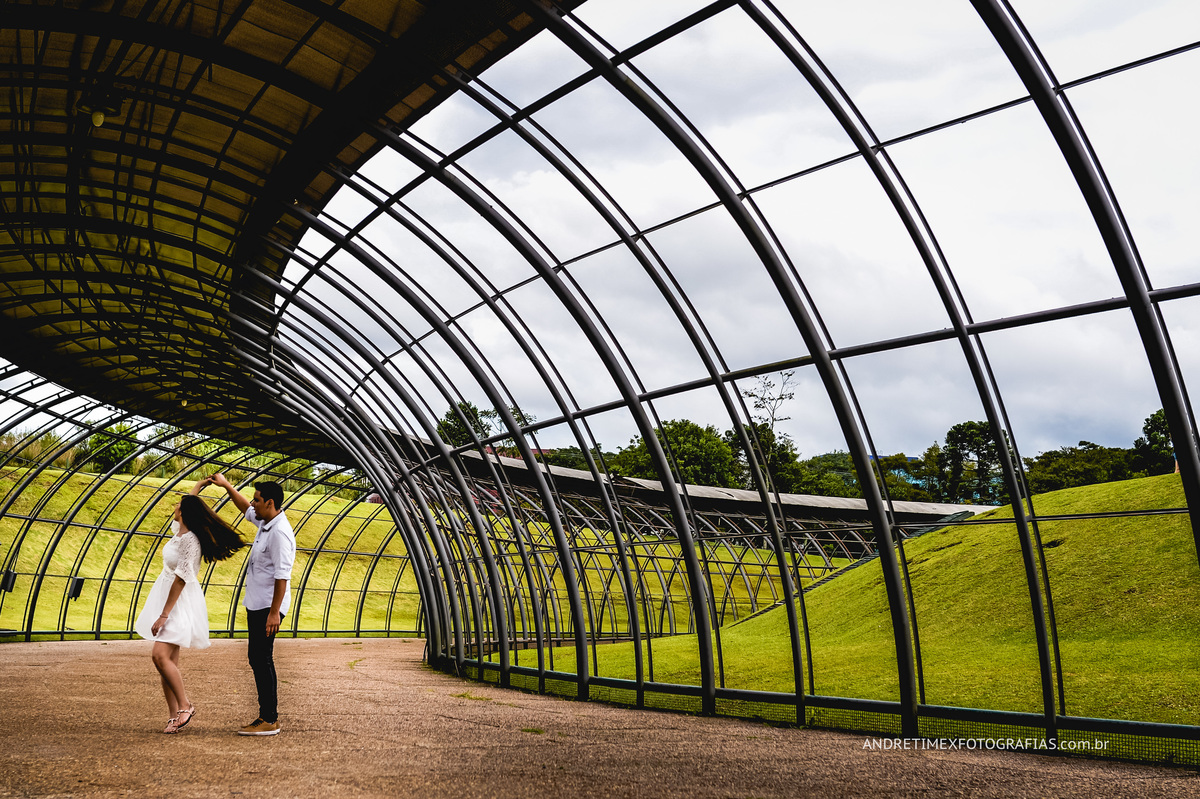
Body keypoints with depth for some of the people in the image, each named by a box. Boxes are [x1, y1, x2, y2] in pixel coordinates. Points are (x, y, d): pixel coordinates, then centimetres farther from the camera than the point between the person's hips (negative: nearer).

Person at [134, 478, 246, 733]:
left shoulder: (190, 540, -19)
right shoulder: (179, 530, 7)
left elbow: (181, 579, -21)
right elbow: (189, 506, 31)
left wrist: (164, 614, -22)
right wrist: (198, 486, 39)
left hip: (180, 601, -9)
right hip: (165, 595, 9)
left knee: (160, 655, -19)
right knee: (168, 662, 6)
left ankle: (185, 705, -7)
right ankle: (175, 715, 9)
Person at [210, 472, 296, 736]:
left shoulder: (280, 533, -22)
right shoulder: (265, 522, 8)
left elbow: (282, 575, -25)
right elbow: (246, 509, 32)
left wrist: (274, 612, -27)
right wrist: (226, 485, 30)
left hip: (268, 607, -10)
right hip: (256, 604, 10)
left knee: (261, 659, -7)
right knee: (257, 658, 13)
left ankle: (269, 721, -2)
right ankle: (268, 716, 19)